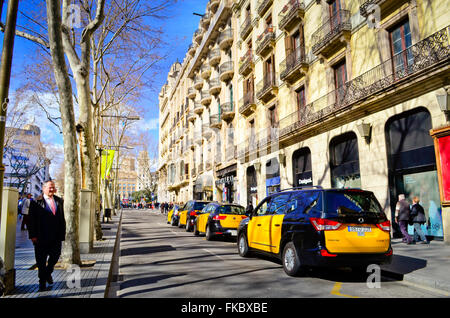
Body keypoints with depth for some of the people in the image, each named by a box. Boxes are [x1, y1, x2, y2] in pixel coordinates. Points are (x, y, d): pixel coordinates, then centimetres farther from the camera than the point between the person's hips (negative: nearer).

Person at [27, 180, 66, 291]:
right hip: (41, 237, -3)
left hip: (56, 237, 4)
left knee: (55, 256, 6)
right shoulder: (36, 202, -3)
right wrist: (32, 235, -10)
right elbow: (31, 220, -4)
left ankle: (48, 273, 35)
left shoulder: (59, 201, 11)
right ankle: (42, 282, 23)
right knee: (41, 260, 6)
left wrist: (62, 233, 8)